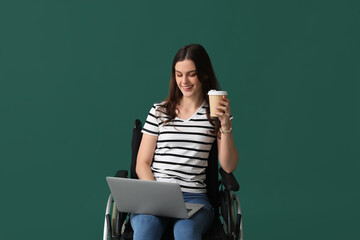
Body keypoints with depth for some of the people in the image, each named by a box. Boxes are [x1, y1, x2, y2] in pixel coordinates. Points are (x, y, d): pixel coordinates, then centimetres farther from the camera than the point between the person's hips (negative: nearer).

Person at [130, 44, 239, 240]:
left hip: (193, 196, 0)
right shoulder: (159, 111, 12)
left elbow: (228, 166, 4)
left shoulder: (215, 113, 11)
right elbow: (142, 164, 10)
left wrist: (226, 124, -8)